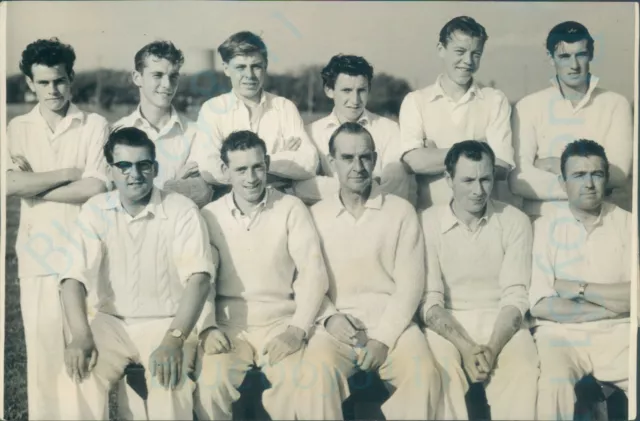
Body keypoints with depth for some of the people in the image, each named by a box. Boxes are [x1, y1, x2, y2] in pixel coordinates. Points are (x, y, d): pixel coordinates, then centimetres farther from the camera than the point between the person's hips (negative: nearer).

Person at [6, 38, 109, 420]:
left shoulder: (95, 126, -1)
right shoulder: (17, 129, 7)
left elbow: (95, 188, -11)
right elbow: (11, 185, -8)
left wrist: (35, 185, -7)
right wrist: (71, 172, -9)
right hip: (38, 255, 2)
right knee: (44, 349, 8)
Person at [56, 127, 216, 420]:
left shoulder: (182, 211, -8)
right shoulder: (95, 211, 1)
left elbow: (198, 276, -19)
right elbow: (75, 275, -9)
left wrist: (174, 339, -32)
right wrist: (80, 335, -26)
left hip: (168, 323, -2)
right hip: (111, 322, 2)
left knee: (169, 382, -31)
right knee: (78, 376, -25)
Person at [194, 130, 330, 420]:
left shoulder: (291, 208, 1)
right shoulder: (209, 216, 6)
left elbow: (313, 273, -3)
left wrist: (297, 328, -14)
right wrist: (207, 327, -11)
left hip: (280, 322, -1)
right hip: (228, 325, 1)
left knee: (299, 383, -27)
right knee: (210, 383, -26)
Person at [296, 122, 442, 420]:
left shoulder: (401, 211, 7)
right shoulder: (316, 215, 10)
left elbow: (410, 283, 0)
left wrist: (383, 338, -10)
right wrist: (329, 317, -11)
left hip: (392, 324, 0)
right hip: (337, 326, 0)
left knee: (424, 374, -29)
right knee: (316, 372, -31)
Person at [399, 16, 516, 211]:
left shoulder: (495, 100, 6)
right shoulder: (415, 100, 5)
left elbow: (501, 166, -5)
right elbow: (415, 161, -8)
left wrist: (435, 156, -7)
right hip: (432, 212, 0)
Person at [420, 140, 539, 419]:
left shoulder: (515, 222, 0)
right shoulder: (427, 222, -3)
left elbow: (515, 296, -5)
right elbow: (429, 299, -8)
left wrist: (492, 347, -21)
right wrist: (466, 347, -21)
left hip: (501, 322, 1)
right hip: (446, 324, -1)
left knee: (523, 370, -30)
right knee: (440, 371, -33)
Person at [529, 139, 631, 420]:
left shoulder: (628, 224, 7)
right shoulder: (544, 228, 1)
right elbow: (540, 305, -8)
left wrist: (577, 288, -8)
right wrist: (611, 305, -5)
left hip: (618, 335, 2)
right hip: (561, 334, -2)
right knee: (554, 384, -32)